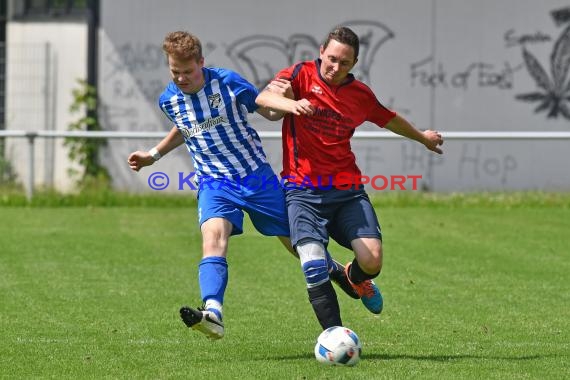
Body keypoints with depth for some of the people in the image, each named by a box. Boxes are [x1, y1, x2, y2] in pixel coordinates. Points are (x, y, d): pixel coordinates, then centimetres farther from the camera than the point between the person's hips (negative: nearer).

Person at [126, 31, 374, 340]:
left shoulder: (227, 82, -11)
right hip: (215, 183, 1)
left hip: (256, 175, -1)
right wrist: (153, 155, 21)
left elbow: (271, 112, -1)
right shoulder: (168, 100, -1)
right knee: (213, 236, -28)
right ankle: (212, 314, -46)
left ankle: (333, 270, 45)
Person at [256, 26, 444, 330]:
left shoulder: (361, 94, 10)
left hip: (348, 190, 3)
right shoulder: (302, 74, -2)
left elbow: (389, 119, 31)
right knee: (314, 265, -22)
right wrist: (291, 104, -42)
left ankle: (355, 278, 25)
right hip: (303, 190, -3)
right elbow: (263, 98, -20)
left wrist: (423, 137, 46)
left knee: (372, 260, -14)